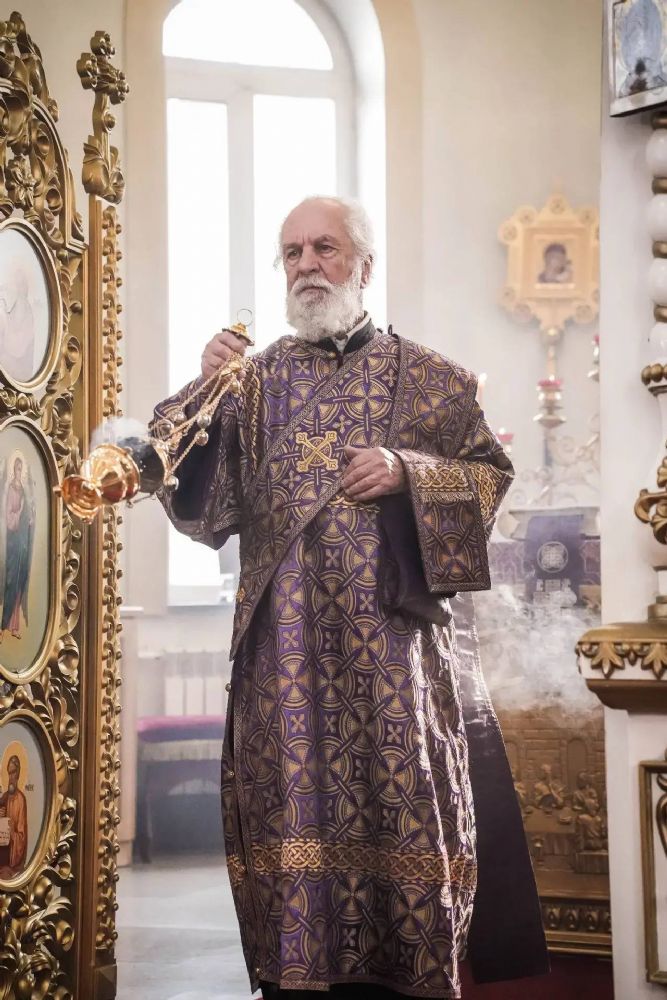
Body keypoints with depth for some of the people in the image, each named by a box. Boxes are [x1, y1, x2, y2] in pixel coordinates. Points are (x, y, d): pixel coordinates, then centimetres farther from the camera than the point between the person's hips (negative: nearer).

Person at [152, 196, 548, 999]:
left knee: (403, 818, -1)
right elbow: (206, 509, 1)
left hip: (395, 642, 0)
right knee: (292, 824, 0)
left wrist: (409, 473, -9)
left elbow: (492, 473, 8)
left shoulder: (428, 378, 9)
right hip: (286, 651, 1)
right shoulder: (254, 379, 10)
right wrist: (203, 400, -13)